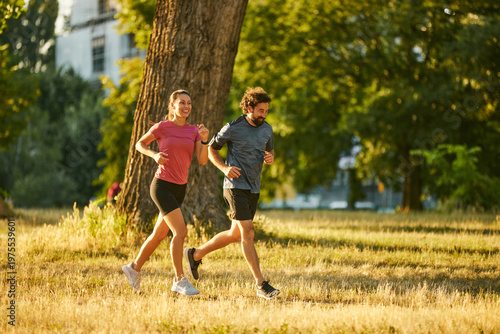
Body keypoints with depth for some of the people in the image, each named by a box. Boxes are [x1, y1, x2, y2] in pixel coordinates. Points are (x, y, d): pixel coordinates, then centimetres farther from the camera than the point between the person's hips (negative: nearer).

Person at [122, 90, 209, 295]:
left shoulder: (194, 131, 6)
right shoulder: (161, 127, -6)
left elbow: (203, 160, -4)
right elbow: (140, 144, 7)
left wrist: (205, 139, -20)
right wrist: (154, 155, -12)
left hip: (179, 188, 6)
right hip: (162, 186, -6)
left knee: (160, 234, 15)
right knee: (180, 232, -16)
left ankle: (134, 268, 35)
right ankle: (179, 280, -9)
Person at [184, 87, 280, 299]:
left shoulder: (267, 129, 8)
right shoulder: (233, 129, -9)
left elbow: (270, 151, 25)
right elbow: (211, 149, 2)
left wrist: (270, 158, -1)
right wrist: (225, 168, -14)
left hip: (254, 189, 7)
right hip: (236, 186, -7)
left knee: (235, 235, 14)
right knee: (248, 234, -13)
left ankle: (195, 255, 34)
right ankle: (261, 285, -14)